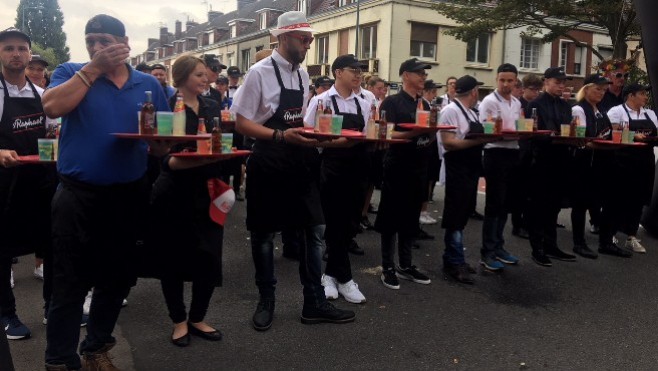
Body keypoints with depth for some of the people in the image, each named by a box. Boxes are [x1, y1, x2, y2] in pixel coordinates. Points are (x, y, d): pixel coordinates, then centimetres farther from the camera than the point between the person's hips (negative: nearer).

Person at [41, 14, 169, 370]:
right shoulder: (72, 73, 2)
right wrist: (93, 68, -17)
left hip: (129, 195, 3)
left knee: (117, 280, 15)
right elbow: (52, 107, -19)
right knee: (69, 284, 1)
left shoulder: (149, 84, 8)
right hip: (78, 196, -3)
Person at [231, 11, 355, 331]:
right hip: (268, 164, -6)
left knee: (314, 230, 7)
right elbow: (241, 123, -13)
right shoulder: (260, 72, -11)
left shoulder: (302, 75, 9)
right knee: (264, 235, 8)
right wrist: (281, 136, -24)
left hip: (300, 163, 7)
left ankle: (314, 303, 19)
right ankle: (266, 302, 26)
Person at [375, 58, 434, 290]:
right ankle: (388, 268, 11)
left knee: (411, 219, 12)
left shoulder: (425, 104, 15)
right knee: (391, 218, 1)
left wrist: (431, 132, -4)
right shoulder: (392, 102, -7)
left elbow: (429, 135, 18)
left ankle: (405, 266, 22)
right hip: (397, 168, -7)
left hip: (419, 168, 7)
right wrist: (414, 133, -23)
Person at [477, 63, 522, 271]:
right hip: (496, 154, -7)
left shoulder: (517, 103, 15)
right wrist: (503, 132, -28)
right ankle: (487, 253, 3)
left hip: (513, 154, 8)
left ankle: (498, 246, 25)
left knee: (505, 203, 13)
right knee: (494, 204, -5)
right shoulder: (489, 101, -8)